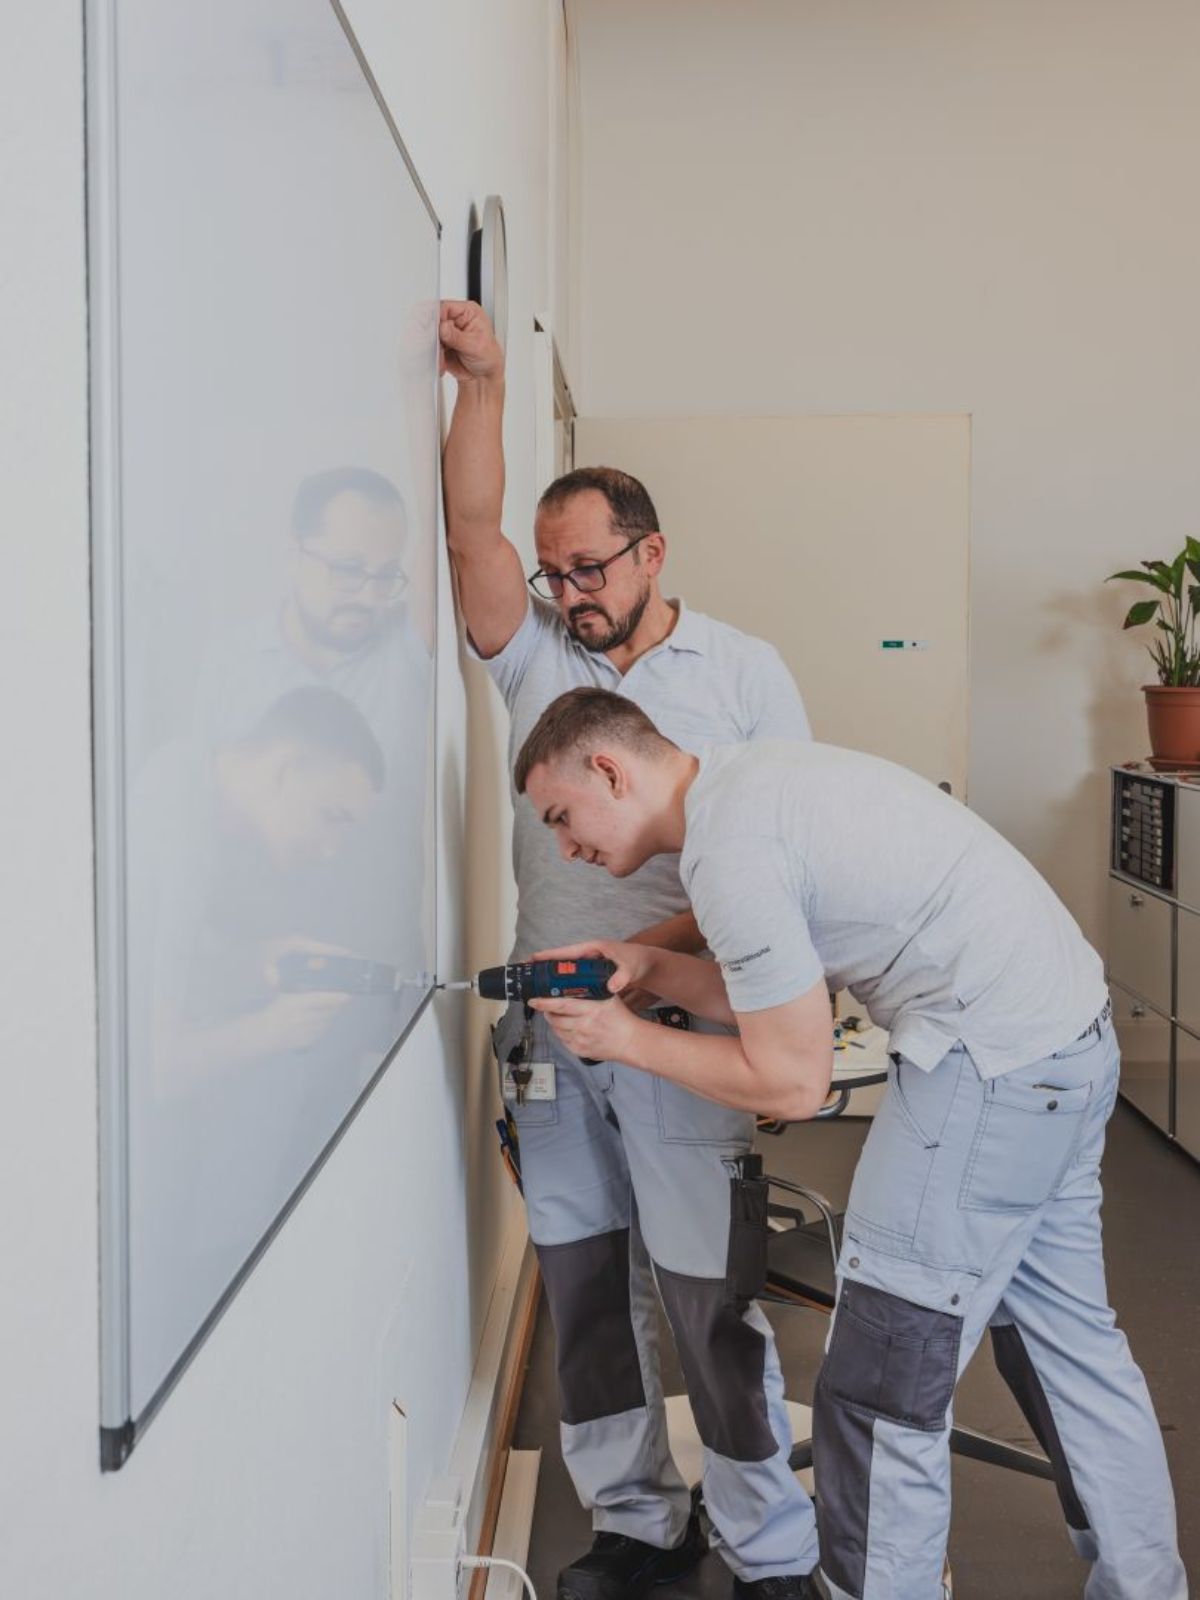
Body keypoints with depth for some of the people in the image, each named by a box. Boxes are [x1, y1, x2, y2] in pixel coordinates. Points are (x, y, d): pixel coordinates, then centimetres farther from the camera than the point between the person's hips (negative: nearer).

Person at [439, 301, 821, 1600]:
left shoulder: (742, 672, 0)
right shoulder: (536, 657, 9)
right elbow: (471, 531, -4)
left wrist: (652, 944, -18)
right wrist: (481, 385, -14)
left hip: (682, 1026, -4)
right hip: (551, 1031, 4)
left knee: (710, 1296, -1)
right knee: (582, 1287, 11)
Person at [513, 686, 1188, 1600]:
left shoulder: (727, 850, -18)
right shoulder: (752, 779, 11)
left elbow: (792, 1081, -14)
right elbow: (799, 993, 16)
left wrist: (625, 1039, -4)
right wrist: (651, 971, 7)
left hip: (993, 1069, -11)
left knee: (880, 1394, -2)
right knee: (1068, 1337, 23)